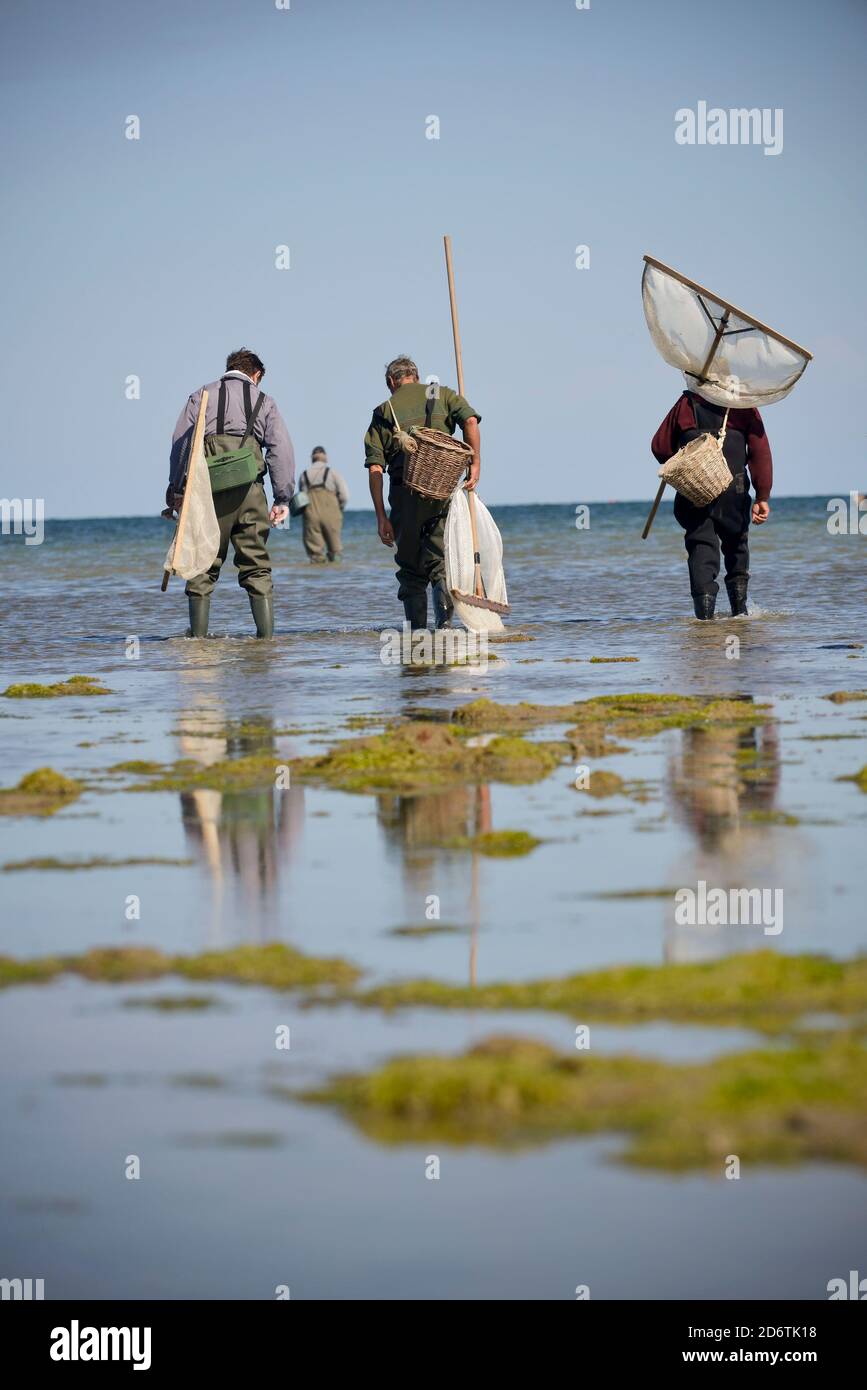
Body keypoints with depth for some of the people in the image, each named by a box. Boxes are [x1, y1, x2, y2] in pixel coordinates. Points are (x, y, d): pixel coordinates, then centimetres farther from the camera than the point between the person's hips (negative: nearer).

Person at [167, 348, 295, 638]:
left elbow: (180, 443, 6)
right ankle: (266, 633, -1)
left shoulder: (201, 396, 14)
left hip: (208, 488, 0)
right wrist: (282, 498, 5)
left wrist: (175, 489, 7)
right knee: (256, 565, 5)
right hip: (249, 491, 0)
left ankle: (198, 635, 1)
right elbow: (281, 450, 7)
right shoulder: (263, 401, 16)